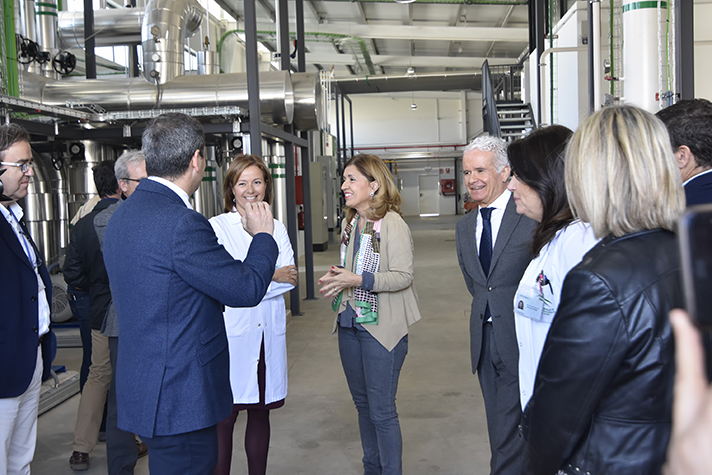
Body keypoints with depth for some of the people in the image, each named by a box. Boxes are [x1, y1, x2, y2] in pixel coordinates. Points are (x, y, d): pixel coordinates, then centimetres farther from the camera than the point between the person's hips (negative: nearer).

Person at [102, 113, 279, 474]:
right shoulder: (182, 223, -22)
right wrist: (262, 236, 3)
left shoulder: (122, 216, 9)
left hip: (143, 387, 10)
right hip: (180, 400, -10)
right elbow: (246, 289, -15)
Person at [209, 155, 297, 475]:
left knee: (260, 414, 13)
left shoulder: (277, 228, 12)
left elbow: (290, 278, 1)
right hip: (231, 333, -4)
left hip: (269, 334, 4)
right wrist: (270, 276, -11)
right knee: (224, 418, -5)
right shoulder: (217, 227, -1)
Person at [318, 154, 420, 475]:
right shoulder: (350, 223, 11)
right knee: (362, 403, 17)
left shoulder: (393, 224, -13)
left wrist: (358, 280, -25)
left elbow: (402, 276, -18)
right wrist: (336, 278, 0)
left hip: (380, 327, -8)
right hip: (349, 324, 8)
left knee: (381, 410, -1)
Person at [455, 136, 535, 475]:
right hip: (484, 340, 7)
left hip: (520, 340, -7)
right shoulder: (464, 226, 12)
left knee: (510, 433, -5)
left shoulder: (532, 215, -10)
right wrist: (489, 306, 11)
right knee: (499, 430, 14)